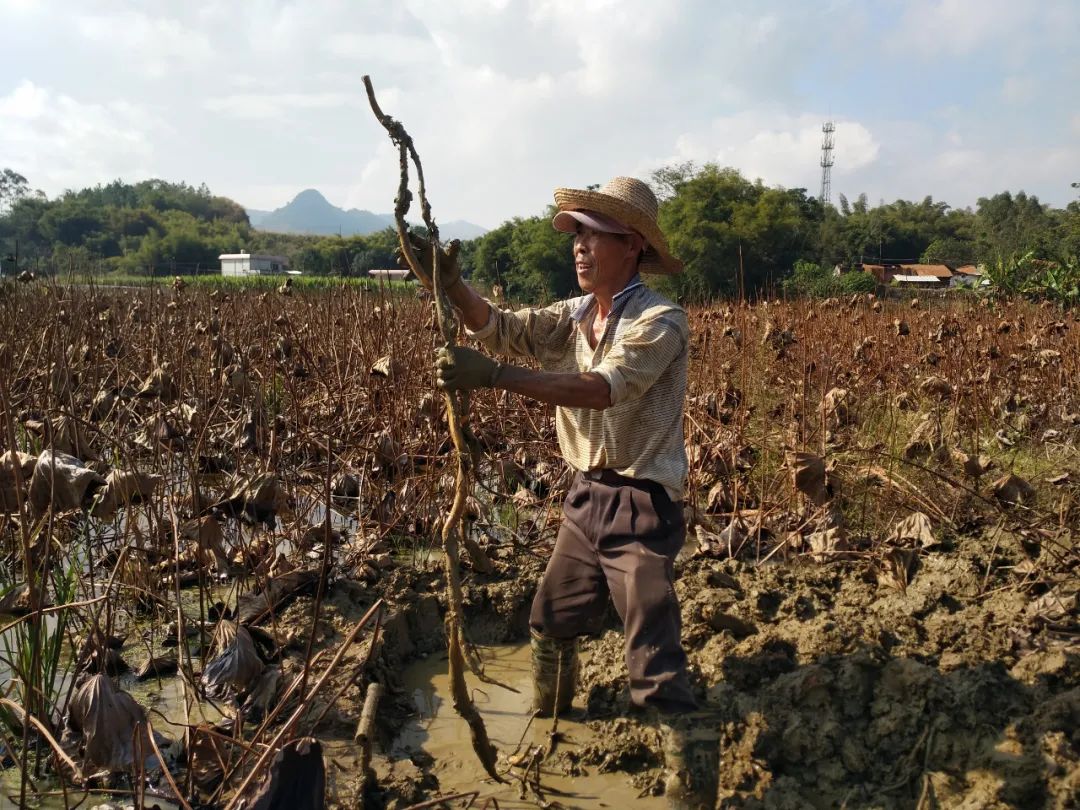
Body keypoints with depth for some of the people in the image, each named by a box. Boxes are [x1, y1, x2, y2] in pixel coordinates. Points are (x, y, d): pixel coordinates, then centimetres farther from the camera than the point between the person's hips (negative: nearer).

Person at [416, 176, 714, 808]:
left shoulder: (661, 321, -19)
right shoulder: (574, 315, 5)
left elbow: (603, 388, -33)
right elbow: (502, 328, -5)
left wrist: (494, 375, -40)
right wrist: (452, 284, -23)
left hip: (642, 505, -7)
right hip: (588, 495, 7)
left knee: (655, 656, -1)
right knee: (552, 621, 21)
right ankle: (545, 728, 48)